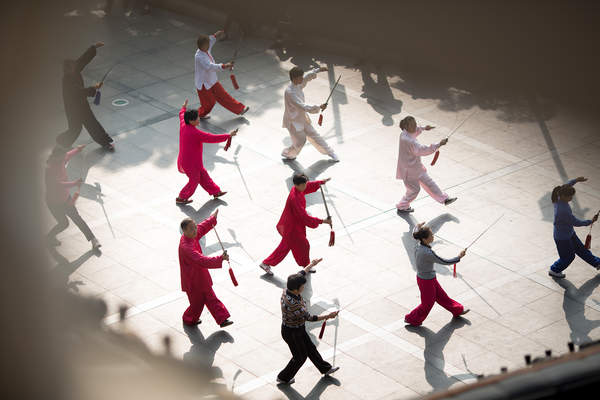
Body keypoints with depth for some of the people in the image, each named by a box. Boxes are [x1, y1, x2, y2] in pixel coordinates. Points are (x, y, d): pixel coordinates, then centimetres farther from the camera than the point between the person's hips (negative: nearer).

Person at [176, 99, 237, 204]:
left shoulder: (183, 126, -8)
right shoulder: (195, 133, -33)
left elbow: (182, 116, 17)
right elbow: (212, 138, -33)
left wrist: (184, 108, 38)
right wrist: (228, 136, -27)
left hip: (184, 159, 9)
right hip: (191, 164, -9)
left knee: (203, 176, 22)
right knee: (194, 180, 16)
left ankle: (216, 192, 37)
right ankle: (181, 198, 32)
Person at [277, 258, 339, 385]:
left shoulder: (287, 290, -16)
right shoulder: (293, 305, -41)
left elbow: (301, 274, 3)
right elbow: (309, 317, -28)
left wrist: (311, 265, 16)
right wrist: (328, 316, -20)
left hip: (299, 329, 9)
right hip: (292, 333, -9)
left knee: (311, 348, 26)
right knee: (300, 357, 15)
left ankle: (325, 368, 46)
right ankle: (284, 378, 36)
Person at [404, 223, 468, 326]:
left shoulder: (419, 245, -13)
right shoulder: (428, 253, -37)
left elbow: (414, 234, 12)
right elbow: (444, 262, -27)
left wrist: (417, 227, 33)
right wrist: (459, 257, -14)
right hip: (427, 281, -8)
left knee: (441, 296, 27)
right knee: (427, 304, 19)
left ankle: (457, 310, 46)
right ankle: (412, 319, 39)